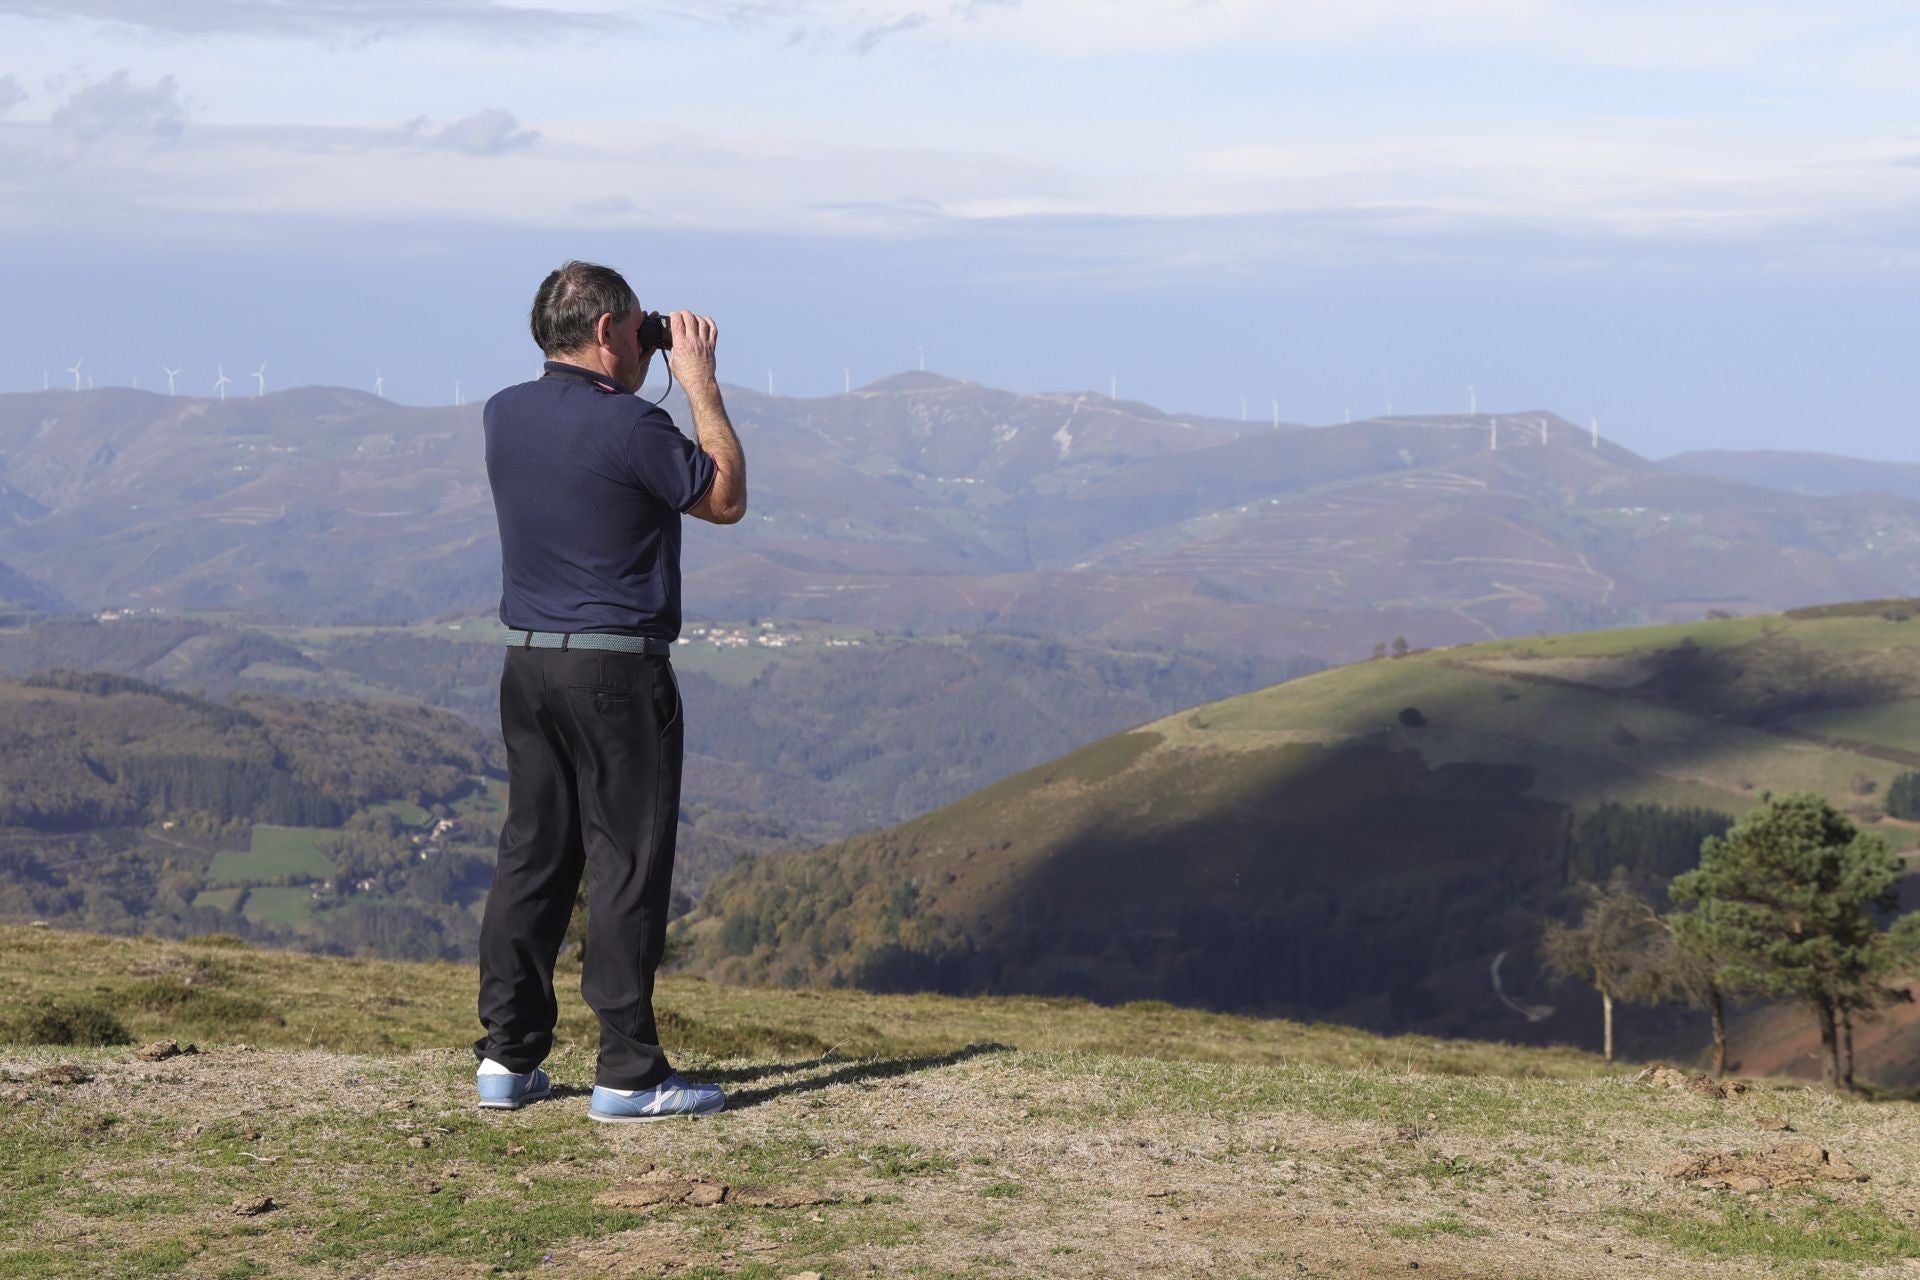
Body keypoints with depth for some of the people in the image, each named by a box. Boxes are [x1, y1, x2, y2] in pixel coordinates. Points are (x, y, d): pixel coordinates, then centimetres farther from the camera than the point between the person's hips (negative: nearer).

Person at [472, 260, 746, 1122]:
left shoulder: (506, 415, 5)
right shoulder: (629, 426, -17)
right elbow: (725, 498, -2)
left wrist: (632, 384, 20)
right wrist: (700, 384, 2)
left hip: (527, 663, 7)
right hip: (619, 668, -7)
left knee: (532, 855, 12)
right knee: (628, 865, -2)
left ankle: (507, 1058, 13)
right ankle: (628, 1073, -1)